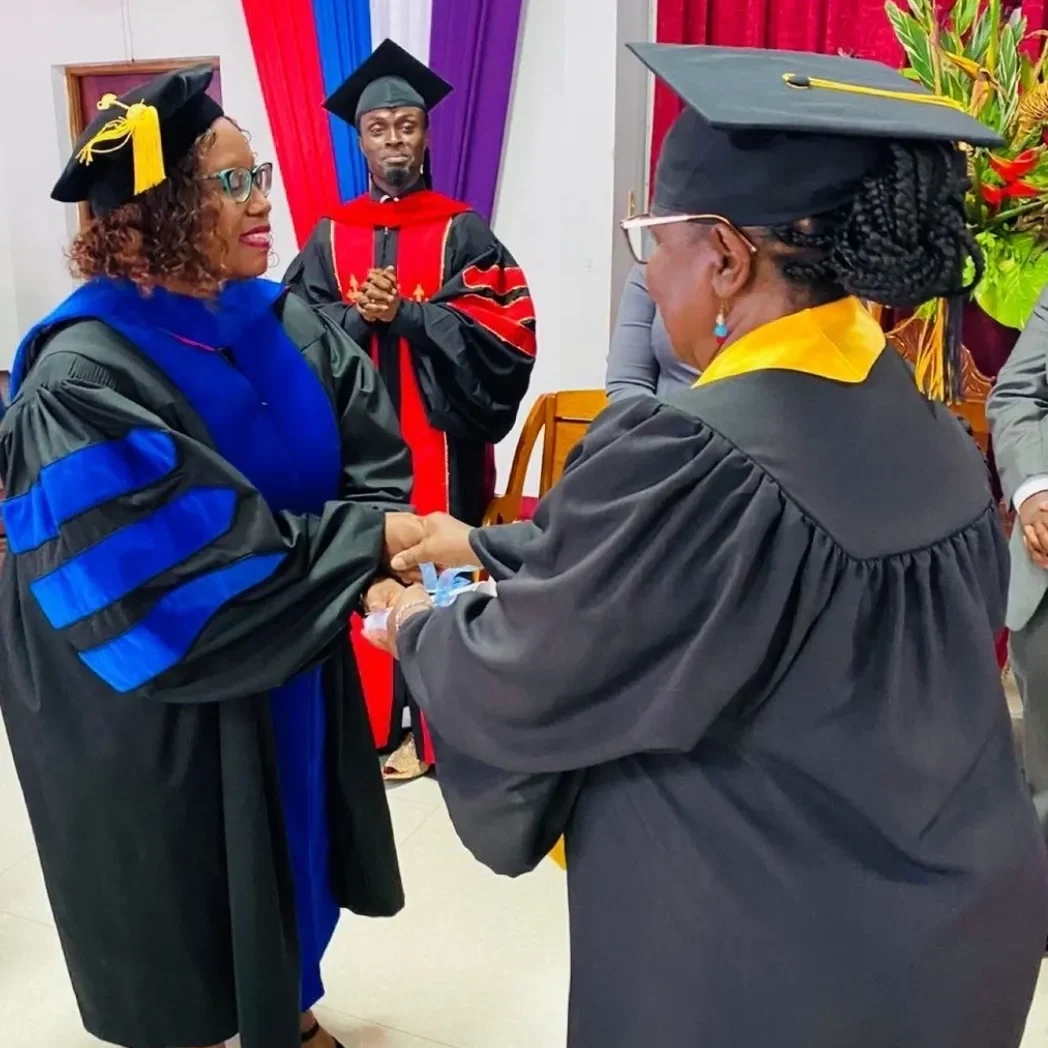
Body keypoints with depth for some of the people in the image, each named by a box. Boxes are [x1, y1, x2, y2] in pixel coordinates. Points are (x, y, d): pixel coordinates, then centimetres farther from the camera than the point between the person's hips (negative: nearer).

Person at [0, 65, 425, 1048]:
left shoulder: (284, 321, -3)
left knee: (286, 871, 25)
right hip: (167, 711, -6)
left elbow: (377, 456, -3)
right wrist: (363, 542, -24)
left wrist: (367, 552, -23)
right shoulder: (83, 381, -24)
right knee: (191, 904, 14)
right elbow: (181, 572, -28)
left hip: (295, 674, 7)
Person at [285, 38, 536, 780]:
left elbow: (504, 329, -9)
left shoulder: (464, 231, 2)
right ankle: (366, 719, 21)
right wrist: (359, 315, -17)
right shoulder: (330, 237, 10)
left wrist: (404, 314, -16)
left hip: (437, 437, -2)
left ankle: (432, 727, 15)